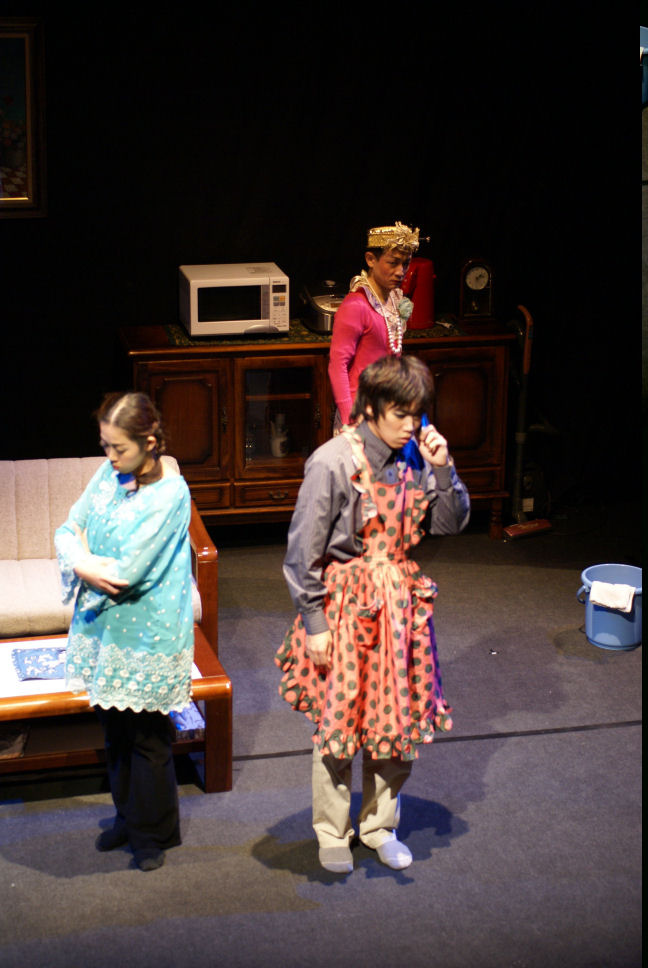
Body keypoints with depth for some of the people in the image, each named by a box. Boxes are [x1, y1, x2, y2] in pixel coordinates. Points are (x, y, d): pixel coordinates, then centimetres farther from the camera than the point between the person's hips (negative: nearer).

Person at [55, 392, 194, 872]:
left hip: (147, 633, -6)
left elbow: (127, 572, -23)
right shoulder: (109, 476, 2)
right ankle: (128, 817, 37)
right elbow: (68, 530, 3)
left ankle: (153, 832, 24)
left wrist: (83, 562, -8)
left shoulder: (170, 493, -19)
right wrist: (90, 567, -17)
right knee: (115, 728, 18)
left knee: (148, 737, 6)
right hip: (105, 626, 6)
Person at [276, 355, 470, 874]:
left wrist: (443, 469, -10)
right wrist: (314, 623, -11)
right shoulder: (333, 463, -17)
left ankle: (380, 824, 31)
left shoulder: (415, 458, -1)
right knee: (339, 720, 5)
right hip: (347, 604, -5)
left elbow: (451, 523, 6)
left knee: (399, 718, 12)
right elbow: (302, 553, -12)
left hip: (401, 600, 5)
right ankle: (332, 832, 24)